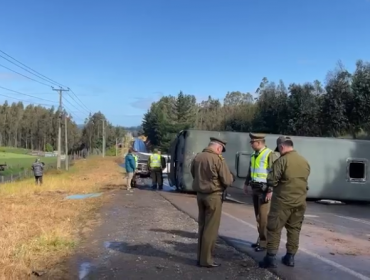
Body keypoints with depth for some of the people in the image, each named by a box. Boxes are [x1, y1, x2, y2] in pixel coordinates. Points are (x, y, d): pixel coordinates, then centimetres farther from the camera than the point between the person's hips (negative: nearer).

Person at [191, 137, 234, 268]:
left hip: (200, 194, 7)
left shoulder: (197, 157, 3)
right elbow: (227, 181, -14)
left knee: (202, 226, 16)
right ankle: (206, 259, 8)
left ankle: (200, 257, 23)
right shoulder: (218, 159, -16)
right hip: (213, 196, -7)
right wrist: (231, 176, 7)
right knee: (211, 228, 2)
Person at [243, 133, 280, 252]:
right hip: (255, 189, 8)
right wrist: (246, 184, 22)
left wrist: (270, 191, -20)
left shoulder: (270, 155, -14)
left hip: (264, 190, -8)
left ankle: (264, 242, 3)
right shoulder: (254, 155, 12)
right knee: (258, 216, 13)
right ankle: (261, 239, 22)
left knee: (264, 217, -6)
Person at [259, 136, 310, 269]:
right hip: (300, 201, 6)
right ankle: (290, 257, 20)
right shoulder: (305, 162, 8)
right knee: (294, 229, 15)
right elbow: (304, 180, 16)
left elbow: (271, 181, -15)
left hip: (283, 201, -6)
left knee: (274, 228, 2)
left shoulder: (282, 160, -14)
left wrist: (269, 183, 6)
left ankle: (271, 257, 1)